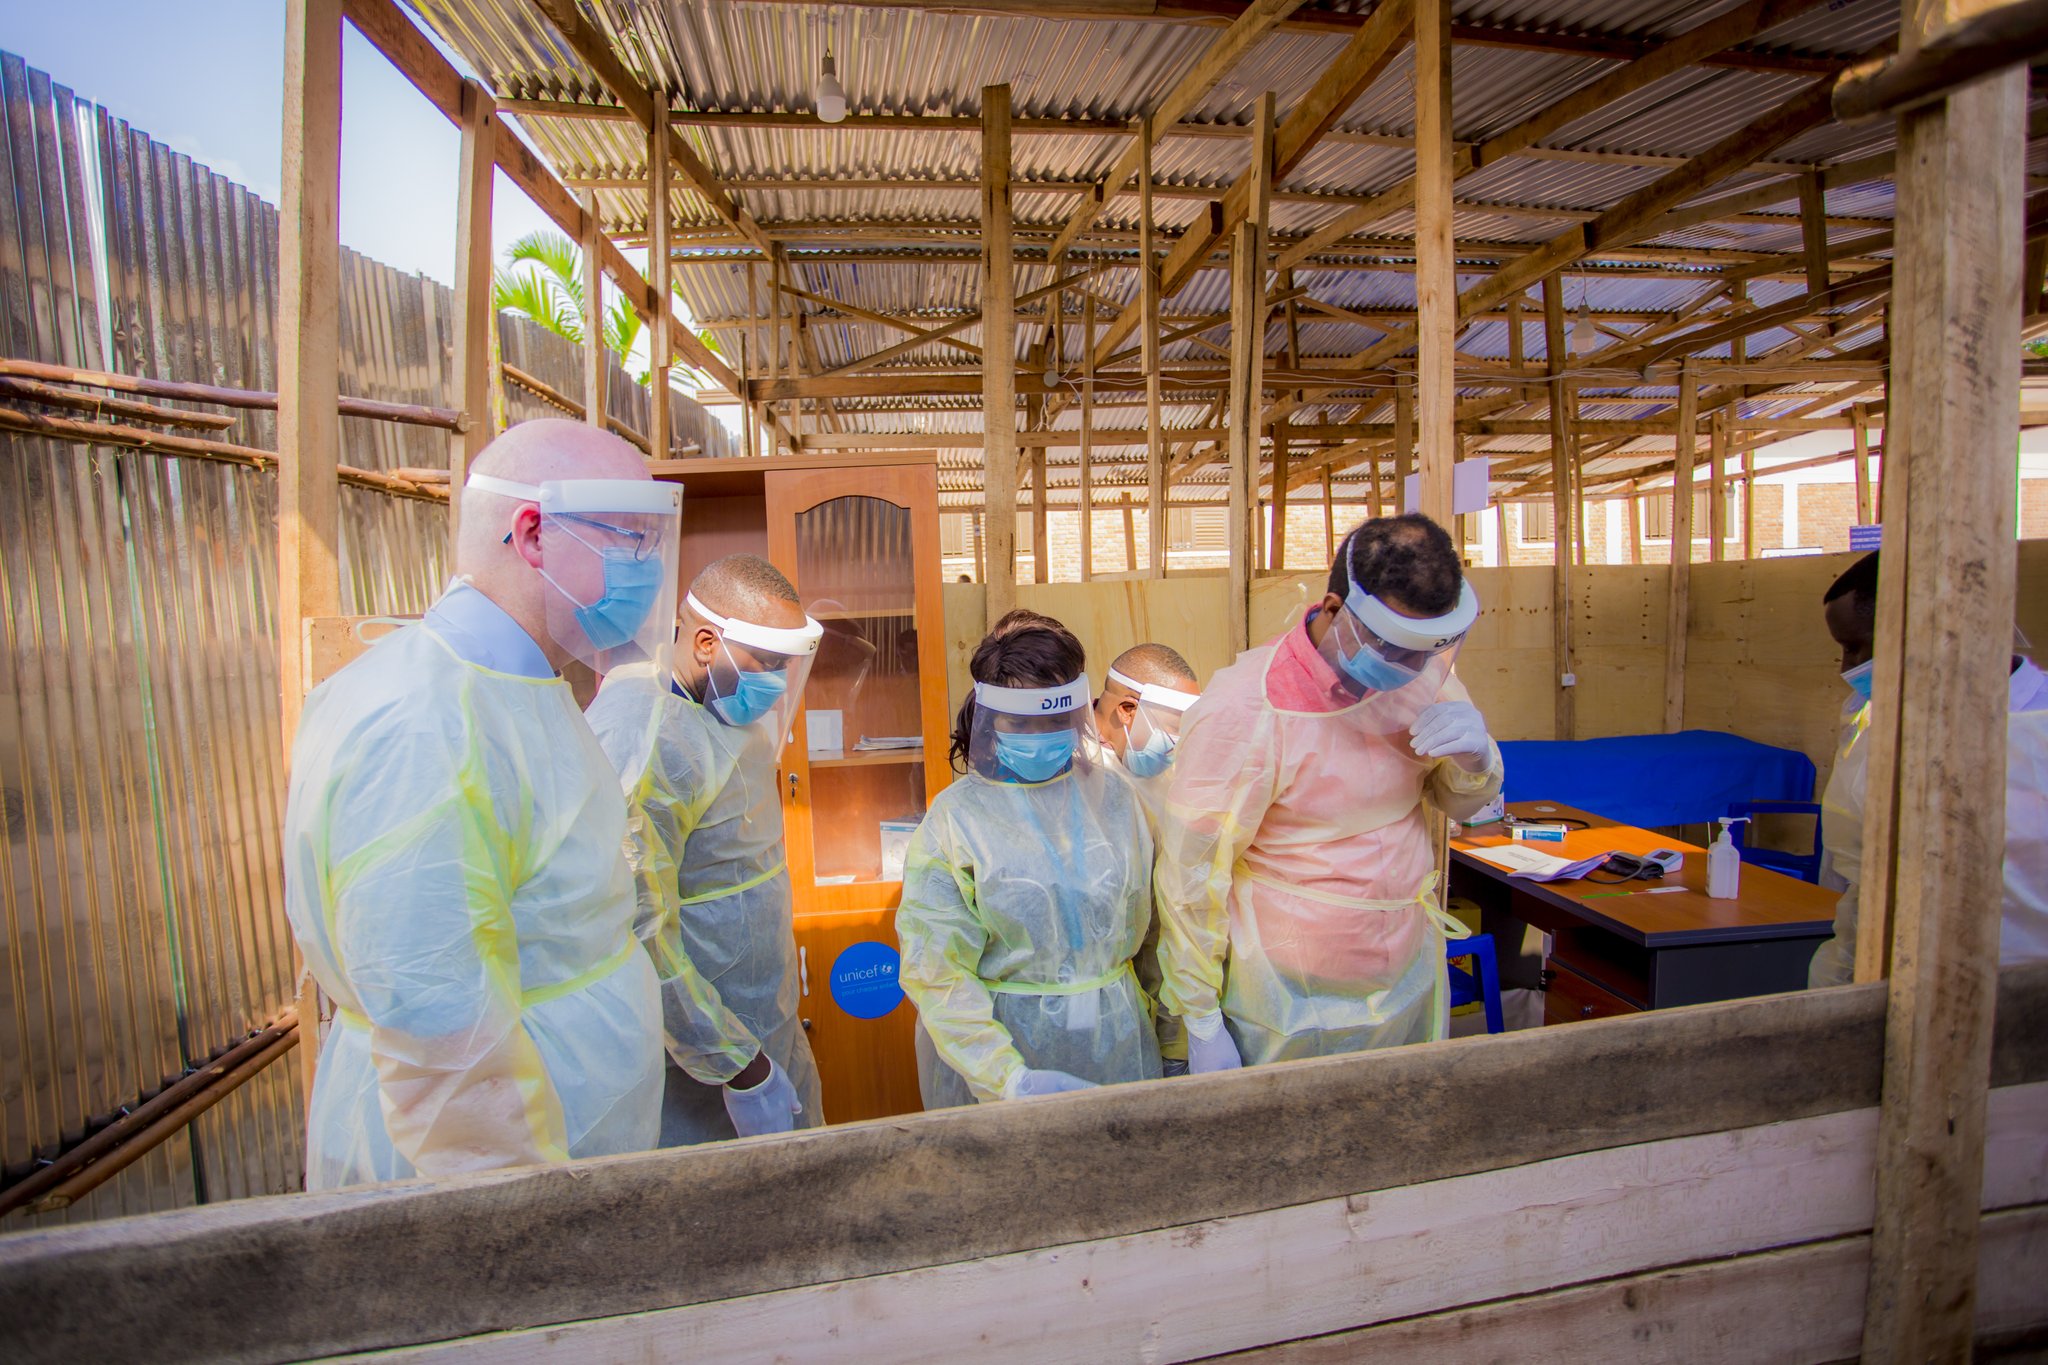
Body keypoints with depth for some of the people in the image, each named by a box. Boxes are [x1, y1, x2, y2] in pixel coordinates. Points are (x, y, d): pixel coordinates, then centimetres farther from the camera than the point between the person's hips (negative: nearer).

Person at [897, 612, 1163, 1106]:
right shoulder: (954, 819, -14)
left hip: (1113, 1041, 3)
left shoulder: (1114, 795, -2)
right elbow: (936, 973, -16)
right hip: (998, 1041, -3)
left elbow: (1146, 927, 8)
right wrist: (1011, 1078, -25)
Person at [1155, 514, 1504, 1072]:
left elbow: (1464, 804, 8)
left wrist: (1473, 758, -15)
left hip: (1413, 982, 6)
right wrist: (1202, 1023, -13)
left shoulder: (1423, 669, -7)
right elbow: (1191, 876, -19)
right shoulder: (1244, 712, -26)